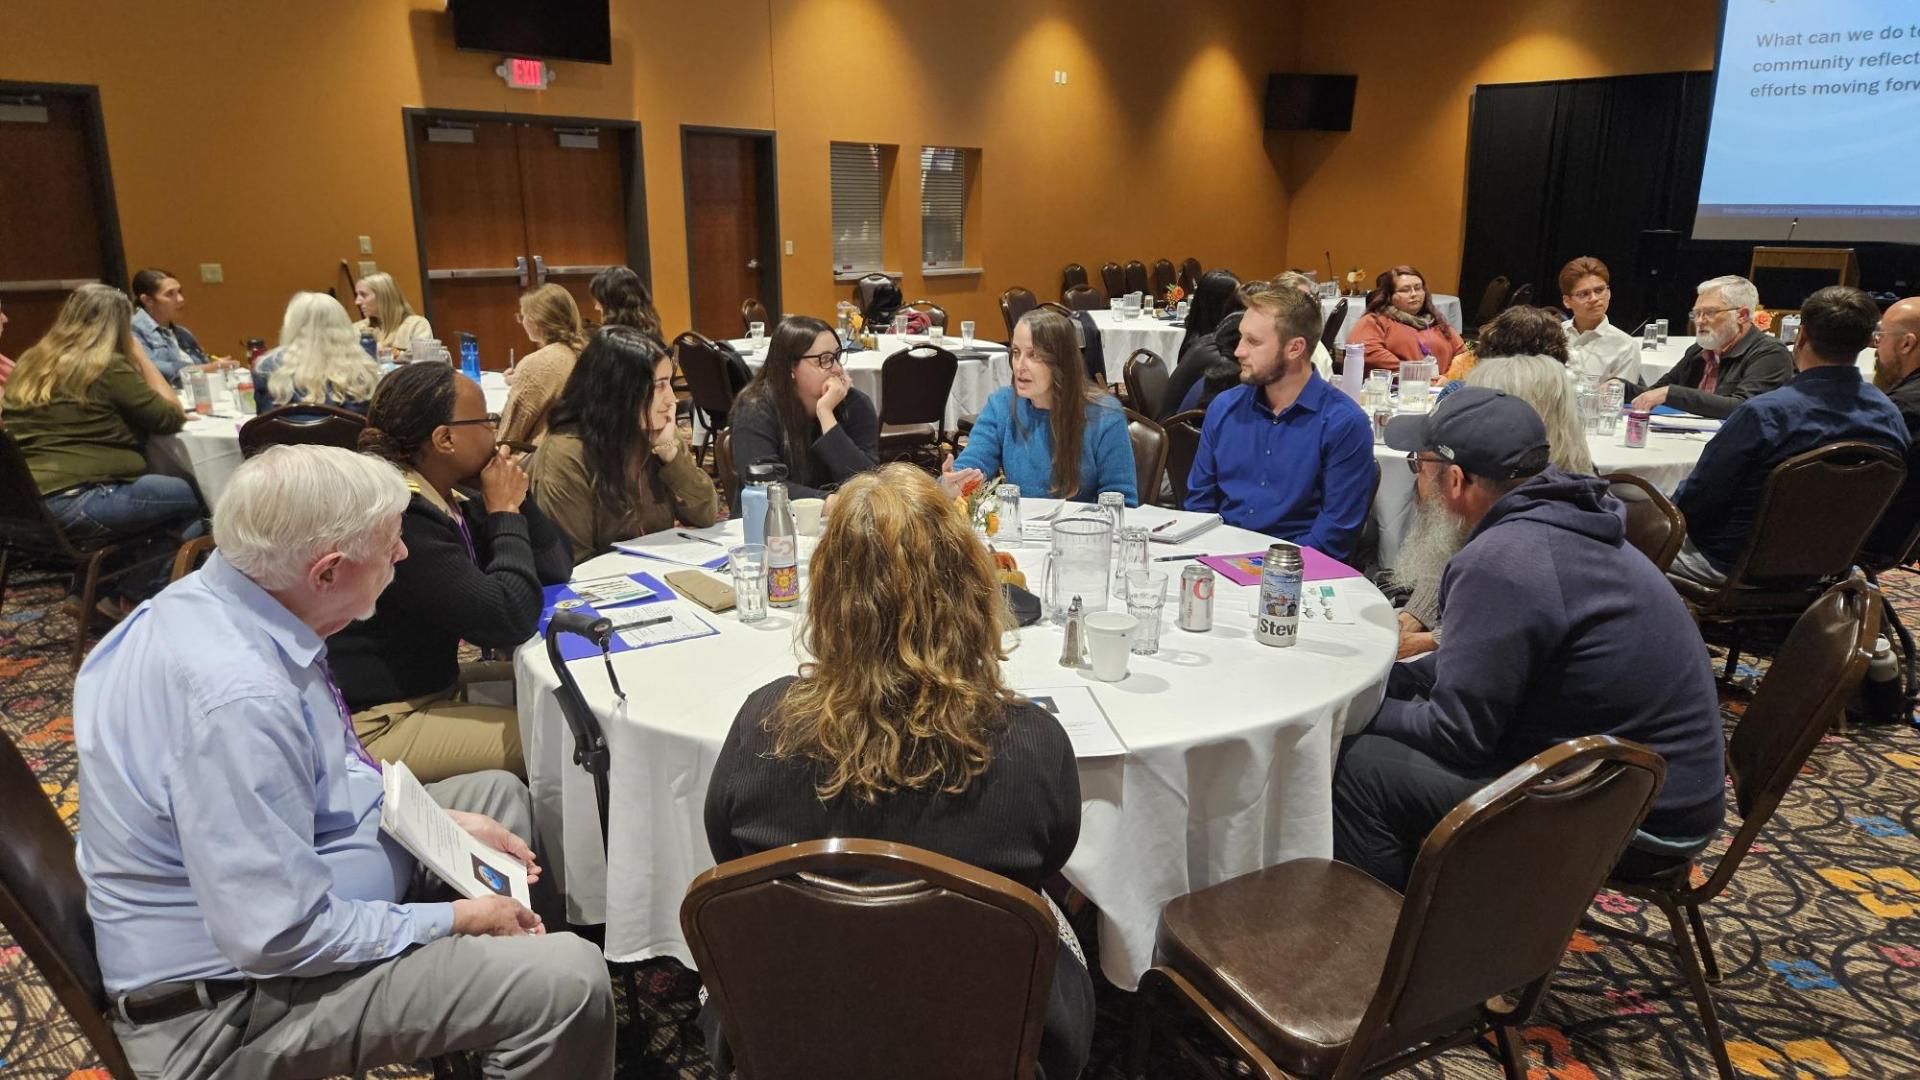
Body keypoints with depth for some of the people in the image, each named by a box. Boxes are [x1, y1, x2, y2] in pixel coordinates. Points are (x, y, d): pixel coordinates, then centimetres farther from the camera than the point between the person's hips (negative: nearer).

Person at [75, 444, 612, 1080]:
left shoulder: (212, 596, -4)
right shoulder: (236, 700, -34)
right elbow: (281, 938, -30)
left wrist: (441, 823, 6)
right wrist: (460, 920, -17)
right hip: (237, 995, -10)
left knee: (499, 794, 21)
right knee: (569, 981, -22)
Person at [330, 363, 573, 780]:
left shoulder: (445, 496, 2)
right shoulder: (397, 517, -26)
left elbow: (556, 568, 5)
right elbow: (509, 620, -28)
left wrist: (515, 497, -9)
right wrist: (505, 512, -16)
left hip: (430, 685, 10)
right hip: (375, 725, -9)